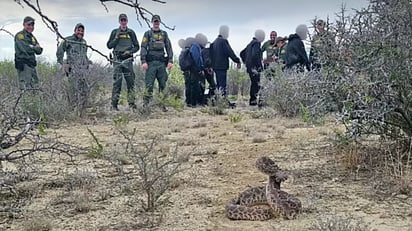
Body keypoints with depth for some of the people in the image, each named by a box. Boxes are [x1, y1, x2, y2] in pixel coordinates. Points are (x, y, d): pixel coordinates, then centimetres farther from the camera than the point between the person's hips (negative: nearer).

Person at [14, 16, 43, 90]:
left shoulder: (32, 37, 21)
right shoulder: (20, 35, -5)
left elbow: (39, 51, 16)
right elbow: (25, 48, -18)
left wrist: (38, 48, -7)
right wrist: (35, 47, -1)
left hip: (32, 64, 9)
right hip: (23, 65, -9)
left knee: (35, 86, 8)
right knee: (26, 88, -14)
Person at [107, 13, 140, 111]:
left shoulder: (131, 32, 12)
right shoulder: (115, 32, 9)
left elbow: (136, 47, 12)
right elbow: (109, 45, 7)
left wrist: (130, 51, -6)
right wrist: (117, 38, -7)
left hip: (128, 60, 2)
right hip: (117, 60, -1)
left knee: (130, 81, -2)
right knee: (117, 82, -7)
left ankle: (132, 103, 1)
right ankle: (114, 105, -6)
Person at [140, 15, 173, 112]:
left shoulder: (164, 34, 16)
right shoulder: (147, 34, 7)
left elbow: (169, 47, 13)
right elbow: (143, 48, 0)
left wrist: (170, 60, 2)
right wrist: (143, 61, -11)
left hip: (162, 62, 3)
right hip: (151, 62, -3)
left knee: (163, 85, 3)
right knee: (149, 84, -7)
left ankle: (163, 105, 7)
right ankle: (145, 104, -7)